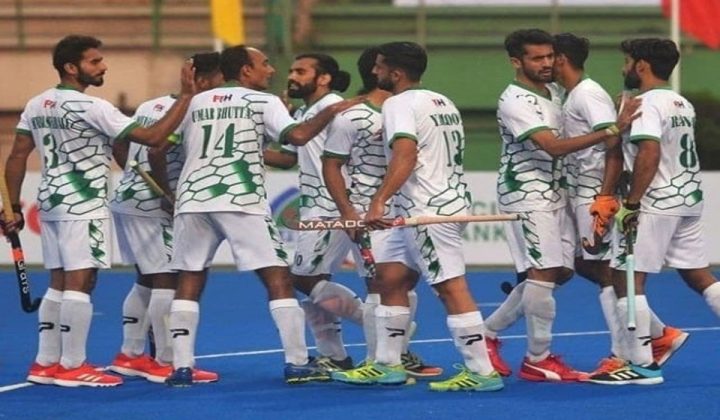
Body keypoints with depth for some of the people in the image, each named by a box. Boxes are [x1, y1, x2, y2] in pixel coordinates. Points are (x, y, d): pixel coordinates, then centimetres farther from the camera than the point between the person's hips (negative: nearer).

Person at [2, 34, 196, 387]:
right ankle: (72, 366, -6)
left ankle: (46, 363, 14)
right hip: (83, 206, -8)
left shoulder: (37, 105, 7)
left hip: (51, 201, 8)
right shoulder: (91, 107, -16)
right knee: (80, 282, -6)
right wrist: (185, 97, -16)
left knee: (59, 283, 12)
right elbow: (153, 137, -20)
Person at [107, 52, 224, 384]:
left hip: (127, 197, 10)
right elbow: (156, 152, -27)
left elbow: (120, 148, 16)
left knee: (147, 280, 17)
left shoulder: (152, 106, 14)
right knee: (168, 280, -7)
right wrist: (166, 196, -17)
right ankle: (165, 363, -6)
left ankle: (130, 355, 22)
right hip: (150, 206, -10)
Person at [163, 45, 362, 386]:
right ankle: (297, 364, -2)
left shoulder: (194, 103, 18)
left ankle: (181, 368, 3)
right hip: (241, 201, -4)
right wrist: (331, 111, -1)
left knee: (189, 283, 10)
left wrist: (166, 191, 33)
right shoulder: (262, 102, 4)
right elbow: (297, 135, -12)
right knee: (278, 279, 2)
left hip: (192, 201, 4)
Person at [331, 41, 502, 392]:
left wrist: (379, 202, -36)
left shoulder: (400, 104, -13)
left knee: (451, 288, -8)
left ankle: (481, 373, -8)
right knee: (390, 281, 12)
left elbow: (405, 155, -28)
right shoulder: (441, 101, 16)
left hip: (430, 212, -10)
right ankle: (387, 365, 15)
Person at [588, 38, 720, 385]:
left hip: (656, 204, -9)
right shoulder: (682, 104, 15)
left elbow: (649, 155, -22)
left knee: (626, 278, -3)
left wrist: (631, 203, -19)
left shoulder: (647, 103, -12)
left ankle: (643, 365, -5)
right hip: (688, 200, 9)